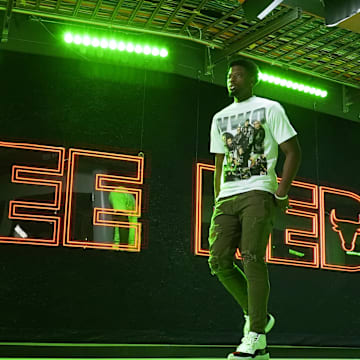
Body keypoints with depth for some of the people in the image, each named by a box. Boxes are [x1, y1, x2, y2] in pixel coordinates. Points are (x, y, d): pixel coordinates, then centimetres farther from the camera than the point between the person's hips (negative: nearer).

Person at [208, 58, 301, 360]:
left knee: (252, 258, -17)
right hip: (226, 197, 6)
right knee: (219, 261, -6)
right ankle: (258, 316, 13)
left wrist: (282, 194, -8)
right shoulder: (220, 118, 23)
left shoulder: (269, 108, 7)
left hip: (257, 193, -6)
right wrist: (218, 201, 15)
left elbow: (293, 152, 2)